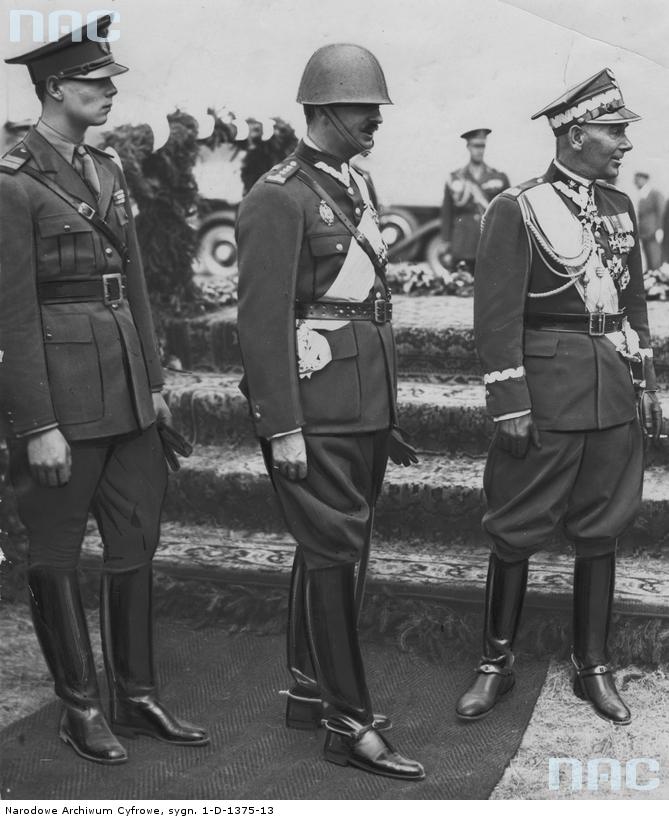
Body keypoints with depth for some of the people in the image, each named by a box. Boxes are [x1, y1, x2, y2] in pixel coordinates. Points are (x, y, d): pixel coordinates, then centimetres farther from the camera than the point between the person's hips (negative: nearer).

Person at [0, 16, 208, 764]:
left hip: (127, 385, 8)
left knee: (136, 543, 12)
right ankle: (80, 708, 21)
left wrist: (154, 383, 14)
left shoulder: (106, 171, 12)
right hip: (60, 386, -8)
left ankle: (136, 697, 25)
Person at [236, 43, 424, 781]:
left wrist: (387, 412, 20)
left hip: (364, 407, 9)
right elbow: (262, 320, -16)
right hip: (314, 409, -9)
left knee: (335, 550, 15)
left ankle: (308, 692, 28)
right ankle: (350, 724, 3)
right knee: (335, 554, -6)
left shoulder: (355, 189, 17)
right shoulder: (277, 199, -11)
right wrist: (281, 429, -19)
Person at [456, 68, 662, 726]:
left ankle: (593, 667, 23)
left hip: (613, 393, 6)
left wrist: (647, 384, 15)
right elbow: (497, 314, -11)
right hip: (547, 392, -6)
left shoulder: (619, 207, 12)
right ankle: (495, 665, 18)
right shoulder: (516, 209, -8)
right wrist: (509, 404, -14)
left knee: (600, 531, 11)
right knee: (515, 534, 3)